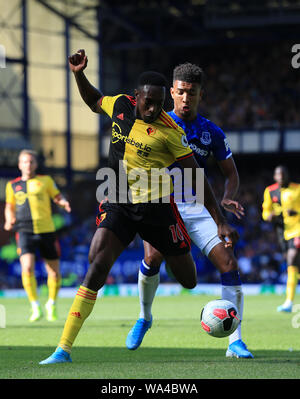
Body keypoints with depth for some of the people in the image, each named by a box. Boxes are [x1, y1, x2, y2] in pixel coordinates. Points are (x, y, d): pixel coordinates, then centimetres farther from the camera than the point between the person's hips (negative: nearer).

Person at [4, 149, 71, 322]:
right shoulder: (12, 185, 11)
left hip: (46, 231, 0)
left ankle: (52, 304, 28)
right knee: (27, 269, -21)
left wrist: (64, 203, -10)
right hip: (25, 232, 0)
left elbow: (58, 197, 13)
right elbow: (10, 207, 21)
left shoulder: (46, 181, 8)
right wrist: (9, 221, 2)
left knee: (54, 273, 3)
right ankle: (35, 307, -10)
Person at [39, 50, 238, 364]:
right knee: (97, 265, -19)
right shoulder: (120, 105, 0)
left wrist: (220, 221, -8)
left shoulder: (169, 130, -11)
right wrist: (79, 74, 8)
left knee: (189, 280, 4)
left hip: (157, 207, -2)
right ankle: (64, 348, -21)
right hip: (118, 205, 2)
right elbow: (94, 101, 25)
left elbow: (196, 176, -7)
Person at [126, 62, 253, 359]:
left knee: (229, 264, -14)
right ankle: (144, 317, 3)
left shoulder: (212, 133, 6)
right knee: (153, 257, -27)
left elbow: (230, 172, 13)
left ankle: (235, 343, -9)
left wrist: (227, 199, -7)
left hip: (198, 207, 2)